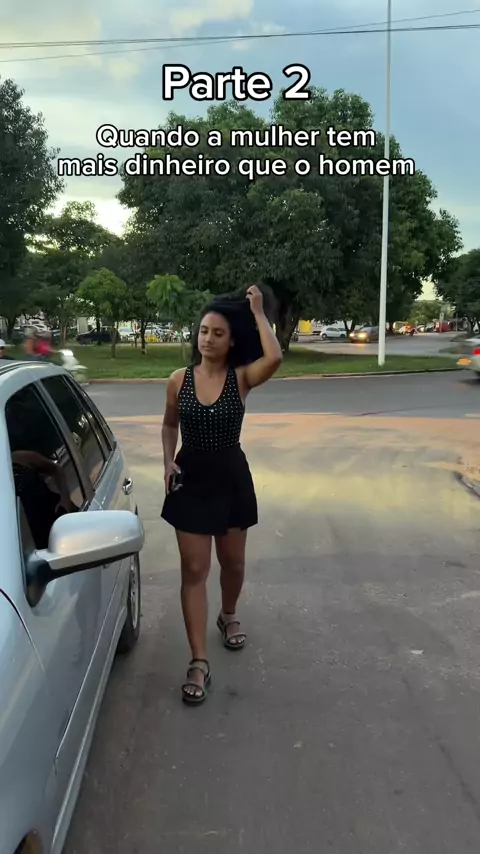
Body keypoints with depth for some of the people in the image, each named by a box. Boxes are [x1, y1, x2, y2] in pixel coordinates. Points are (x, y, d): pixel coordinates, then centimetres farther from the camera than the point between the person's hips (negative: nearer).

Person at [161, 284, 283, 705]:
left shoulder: (242, 377, -10)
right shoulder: (179, 380, -4)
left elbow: (275, 358, -32)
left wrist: (258, 313, -22)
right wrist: (168, 462, -5)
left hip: (231, 477, 0)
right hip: (191, 478, 0)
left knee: (232, 563, 16)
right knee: (194, 570, -1)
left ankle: (229, 616, 48)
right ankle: (199, 662, 6)